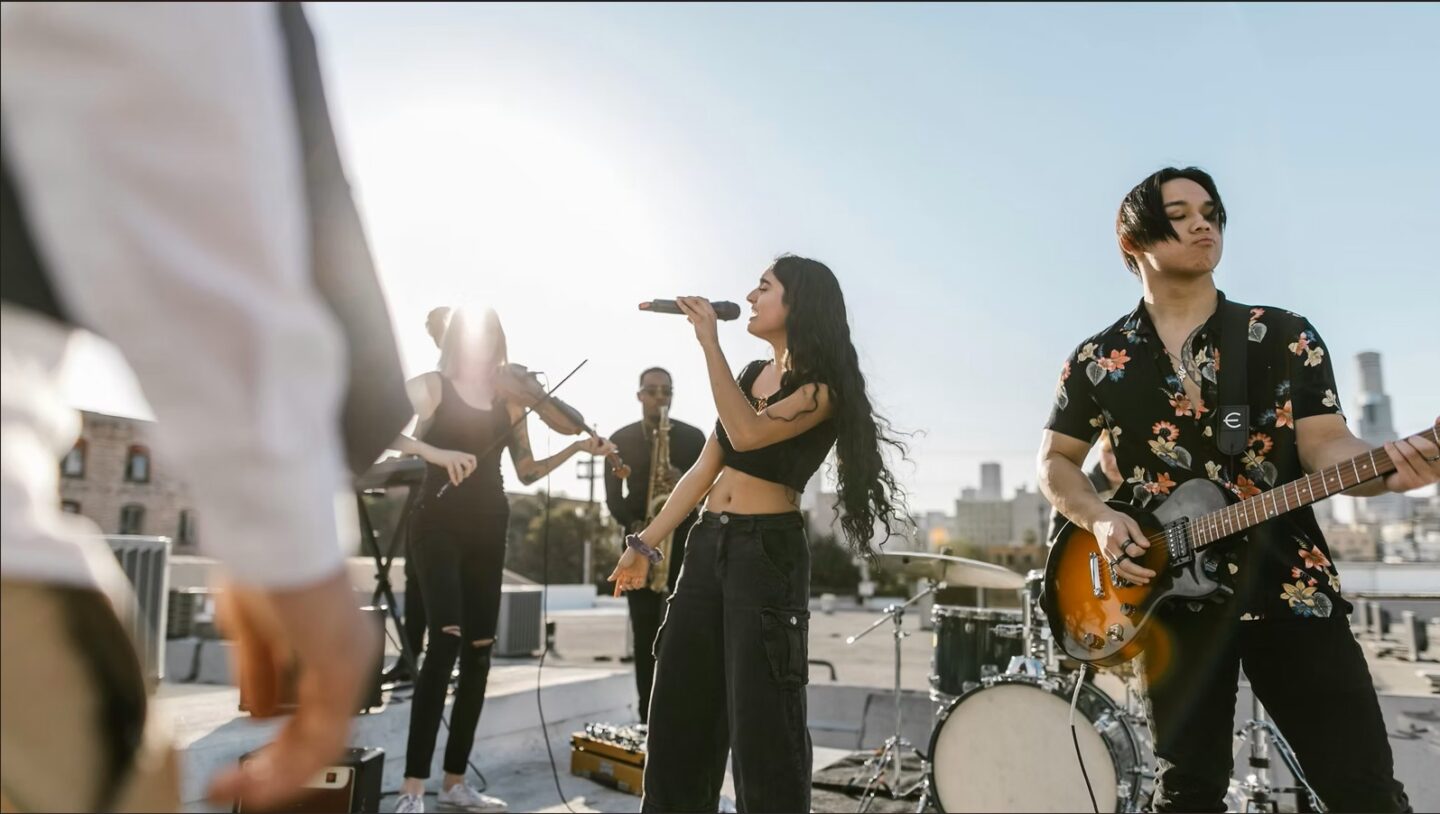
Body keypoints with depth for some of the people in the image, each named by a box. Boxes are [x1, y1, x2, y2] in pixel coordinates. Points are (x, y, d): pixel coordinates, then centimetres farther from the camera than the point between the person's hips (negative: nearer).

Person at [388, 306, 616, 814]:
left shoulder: (510, 400, 10)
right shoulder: (433, 386, 0)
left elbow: (526, 473, 11)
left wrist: (576, 449, -1)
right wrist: (434, 451, -27)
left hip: (487, 532, 5)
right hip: (438, 525, -4)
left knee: (478, 651, 5)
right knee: (445, 639, -19)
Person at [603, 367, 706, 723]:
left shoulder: (692, 437, 2)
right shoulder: (621, 439, 5)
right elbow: (613, 496, 4)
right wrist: (632, 524, -13)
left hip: (683, 541, -1)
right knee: (645, 635, 1)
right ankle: (649, 716, 7)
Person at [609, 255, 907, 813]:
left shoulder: (822, 387, -7)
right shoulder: (751, 374, 15)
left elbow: (748, 434, -24)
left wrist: (709, 343, -21)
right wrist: (646, 542, 14)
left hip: (768, 551, -7)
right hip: (707, 544, 8)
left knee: (760, 718, -1)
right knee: (678, 711, 13)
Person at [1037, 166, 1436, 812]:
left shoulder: (1287, 337, 5)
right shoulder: (1096, 360, 4)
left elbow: (1324, 444, -2)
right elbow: (1055, 461, 8)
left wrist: (1386, 469, -24)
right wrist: (1099, 519, -10)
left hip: (1291, 585, 1)